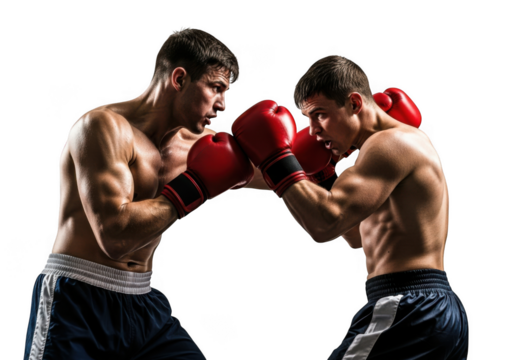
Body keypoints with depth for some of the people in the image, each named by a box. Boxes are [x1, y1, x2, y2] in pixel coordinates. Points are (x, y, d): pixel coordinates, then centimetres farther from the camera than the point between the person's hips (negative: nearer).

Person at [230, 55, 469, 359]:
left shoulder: (391, 142, -11)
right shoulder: (412, 141, 21)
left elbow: (324, 224, -23)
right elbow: (359, 236, 29)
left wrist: (276, 160, -14)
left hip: (406, 310, -11)